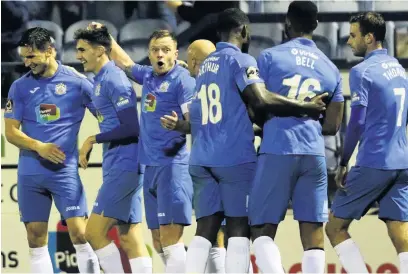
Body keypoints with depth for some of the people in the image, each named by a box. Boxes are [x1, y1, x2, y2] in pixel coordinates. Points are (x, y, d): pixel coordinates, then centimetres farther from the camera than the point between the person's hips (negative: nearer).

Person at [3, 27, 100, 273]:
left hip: (65, 171, -3)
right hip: (30, 173, 3)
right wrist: (39, 146, -14)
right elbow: (11, 132, 2)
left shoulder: (76, 82, -3)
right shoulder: (20, 87, 4)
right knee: (36, 237, 4)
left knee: (80, 232, -10)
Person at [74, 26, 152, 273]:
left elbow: (132, 127, -20)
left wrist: (94, 139, -13)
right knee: (129, 236, 8)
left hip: (123, 164, -10)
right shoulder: (101, 79, 15)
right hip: (119, 163, 10)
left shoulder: (113, 80, -15)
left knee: (95, 231, -9)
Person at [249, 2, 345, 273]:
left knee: (262, 229, 3)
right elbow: (332, 126, 16)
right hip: (314, 153, 3)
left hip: (277, 151, -3)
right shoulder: (331, 69, 13)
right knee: (313, 233, 4)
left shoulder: (270, 57, 1)